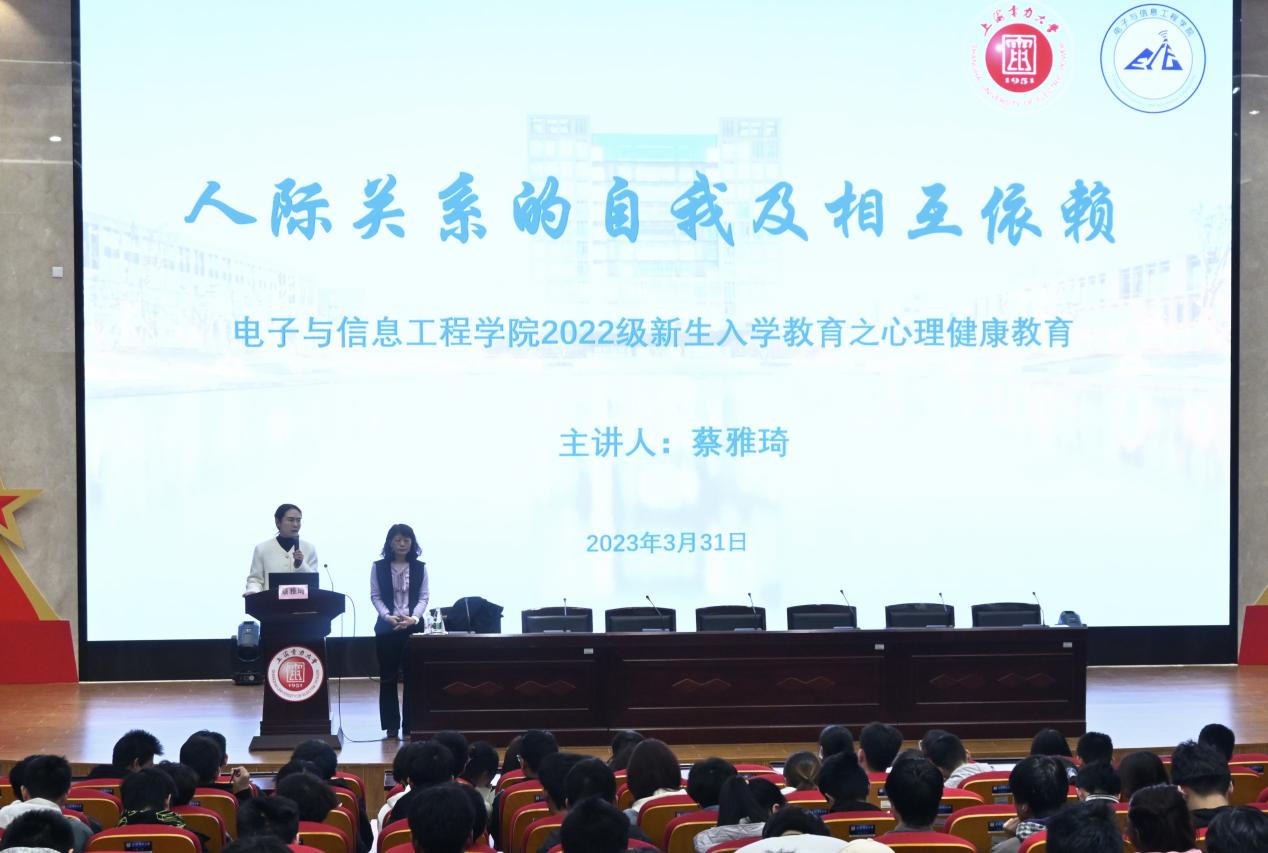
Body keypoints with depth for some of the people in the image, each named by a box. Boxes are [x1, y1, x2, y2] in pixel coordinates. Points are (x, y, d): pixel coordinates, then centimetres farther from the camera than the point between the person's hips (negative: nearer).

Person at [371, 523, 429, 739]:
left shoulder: (420, 567, 6)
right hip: (386, 627, 0)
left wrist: (413, 618, -12)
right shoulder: (378, 567, 4)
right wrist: (388, 616, -12)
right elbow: (375, 596, 3)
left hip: (413, 627, 0)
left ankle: (411, 725, 4)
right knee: (388, 677, 1)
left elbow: (424, 597, 4)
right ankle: (391, 726, 6)